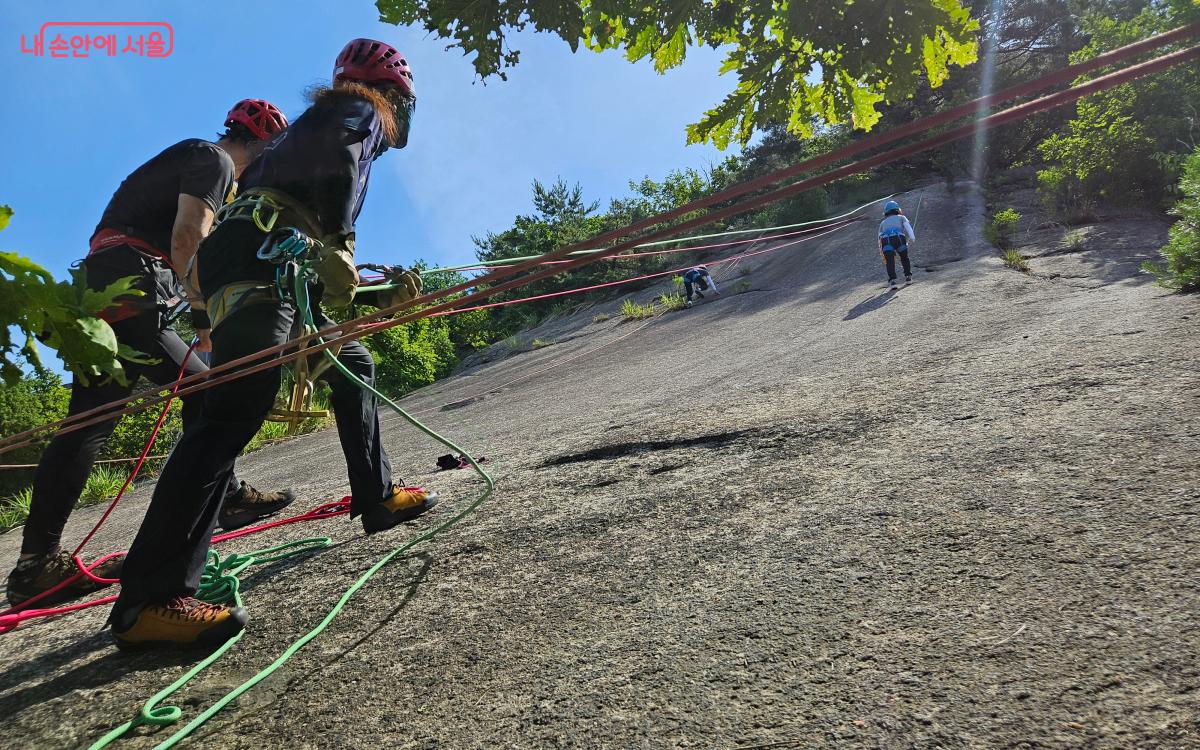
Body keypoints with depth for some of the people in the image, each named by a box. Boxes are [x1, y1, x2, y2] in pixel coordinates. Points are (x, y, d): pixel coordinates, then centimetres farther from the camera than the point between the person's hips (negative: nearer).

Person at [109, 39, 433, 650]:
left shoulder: (324, 117, 36)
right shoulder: (360, 112, 12)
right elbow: (336, 154, -15)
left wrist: (383, 296, 34)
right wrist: (335, 245, -18)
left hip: (277, 265, 10)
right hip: (258, 254, -10)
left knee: (352, 367, 20)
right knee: (236, 409, -22)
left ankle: (378, 499, 26)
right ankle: (149, 600, -27)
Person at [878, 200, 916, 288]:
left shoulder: (883, 223, 37)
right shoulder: (901, 217, 31)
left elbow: (880, 239, 36)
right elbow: (907, 227, 9)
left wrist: (883, 255, 43)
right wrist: (912, 238, -5)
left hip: (886, 240, 1)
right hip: (899, 238, -1)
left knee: (890, 262, -2)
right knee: (904, 258, 22)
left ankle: (892, 280, -19)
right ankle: (908, 277, 23)